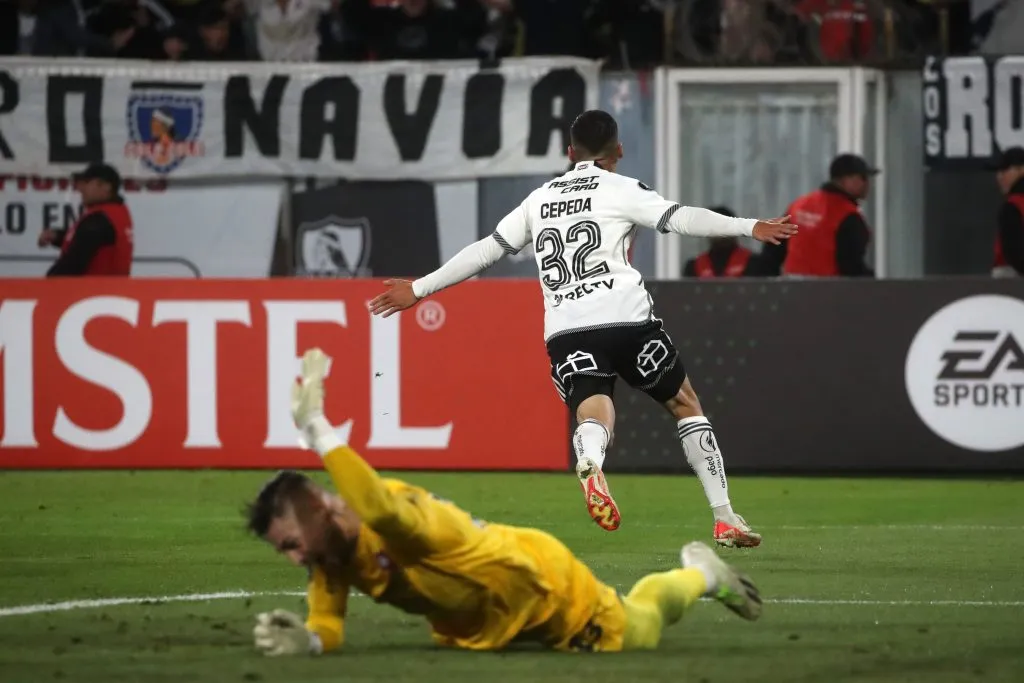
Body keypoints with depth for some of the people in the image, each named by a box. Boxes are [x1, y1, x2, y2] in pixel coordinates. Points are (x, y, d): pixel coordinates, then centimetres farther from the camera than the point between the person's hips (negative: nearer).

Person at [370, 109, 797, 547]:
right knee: (685, 405, 14)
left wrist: (419, 289, 31)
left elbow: (486, 250, 23)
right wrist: (748, 227, -3)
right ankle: (725, 519, 10)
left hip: (564, 331, 2)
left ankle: (589, 463, -51)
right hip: (625, 316, -2)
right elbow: (680, 219, -5)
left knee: (594, 417, -12)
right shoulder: (620, 190, 9)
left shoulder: (540, 199, 22)